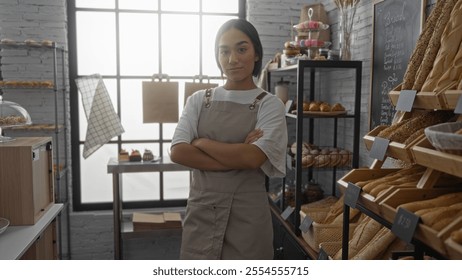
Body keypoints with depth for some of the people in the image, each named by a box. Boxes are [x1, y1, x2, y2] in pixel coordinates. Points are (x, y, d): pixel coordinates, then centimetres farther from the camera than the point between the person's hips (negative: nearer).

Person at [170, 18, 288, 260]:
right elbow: (178, 153, -8)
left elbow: (253, 158, -17)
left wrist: (201, 142, -8)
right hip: (201, 210, 2)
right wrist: (237, 158, -15)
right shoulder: (198, 100, 4)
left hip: (247, 213, -2)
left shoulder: (269, 104, -3)